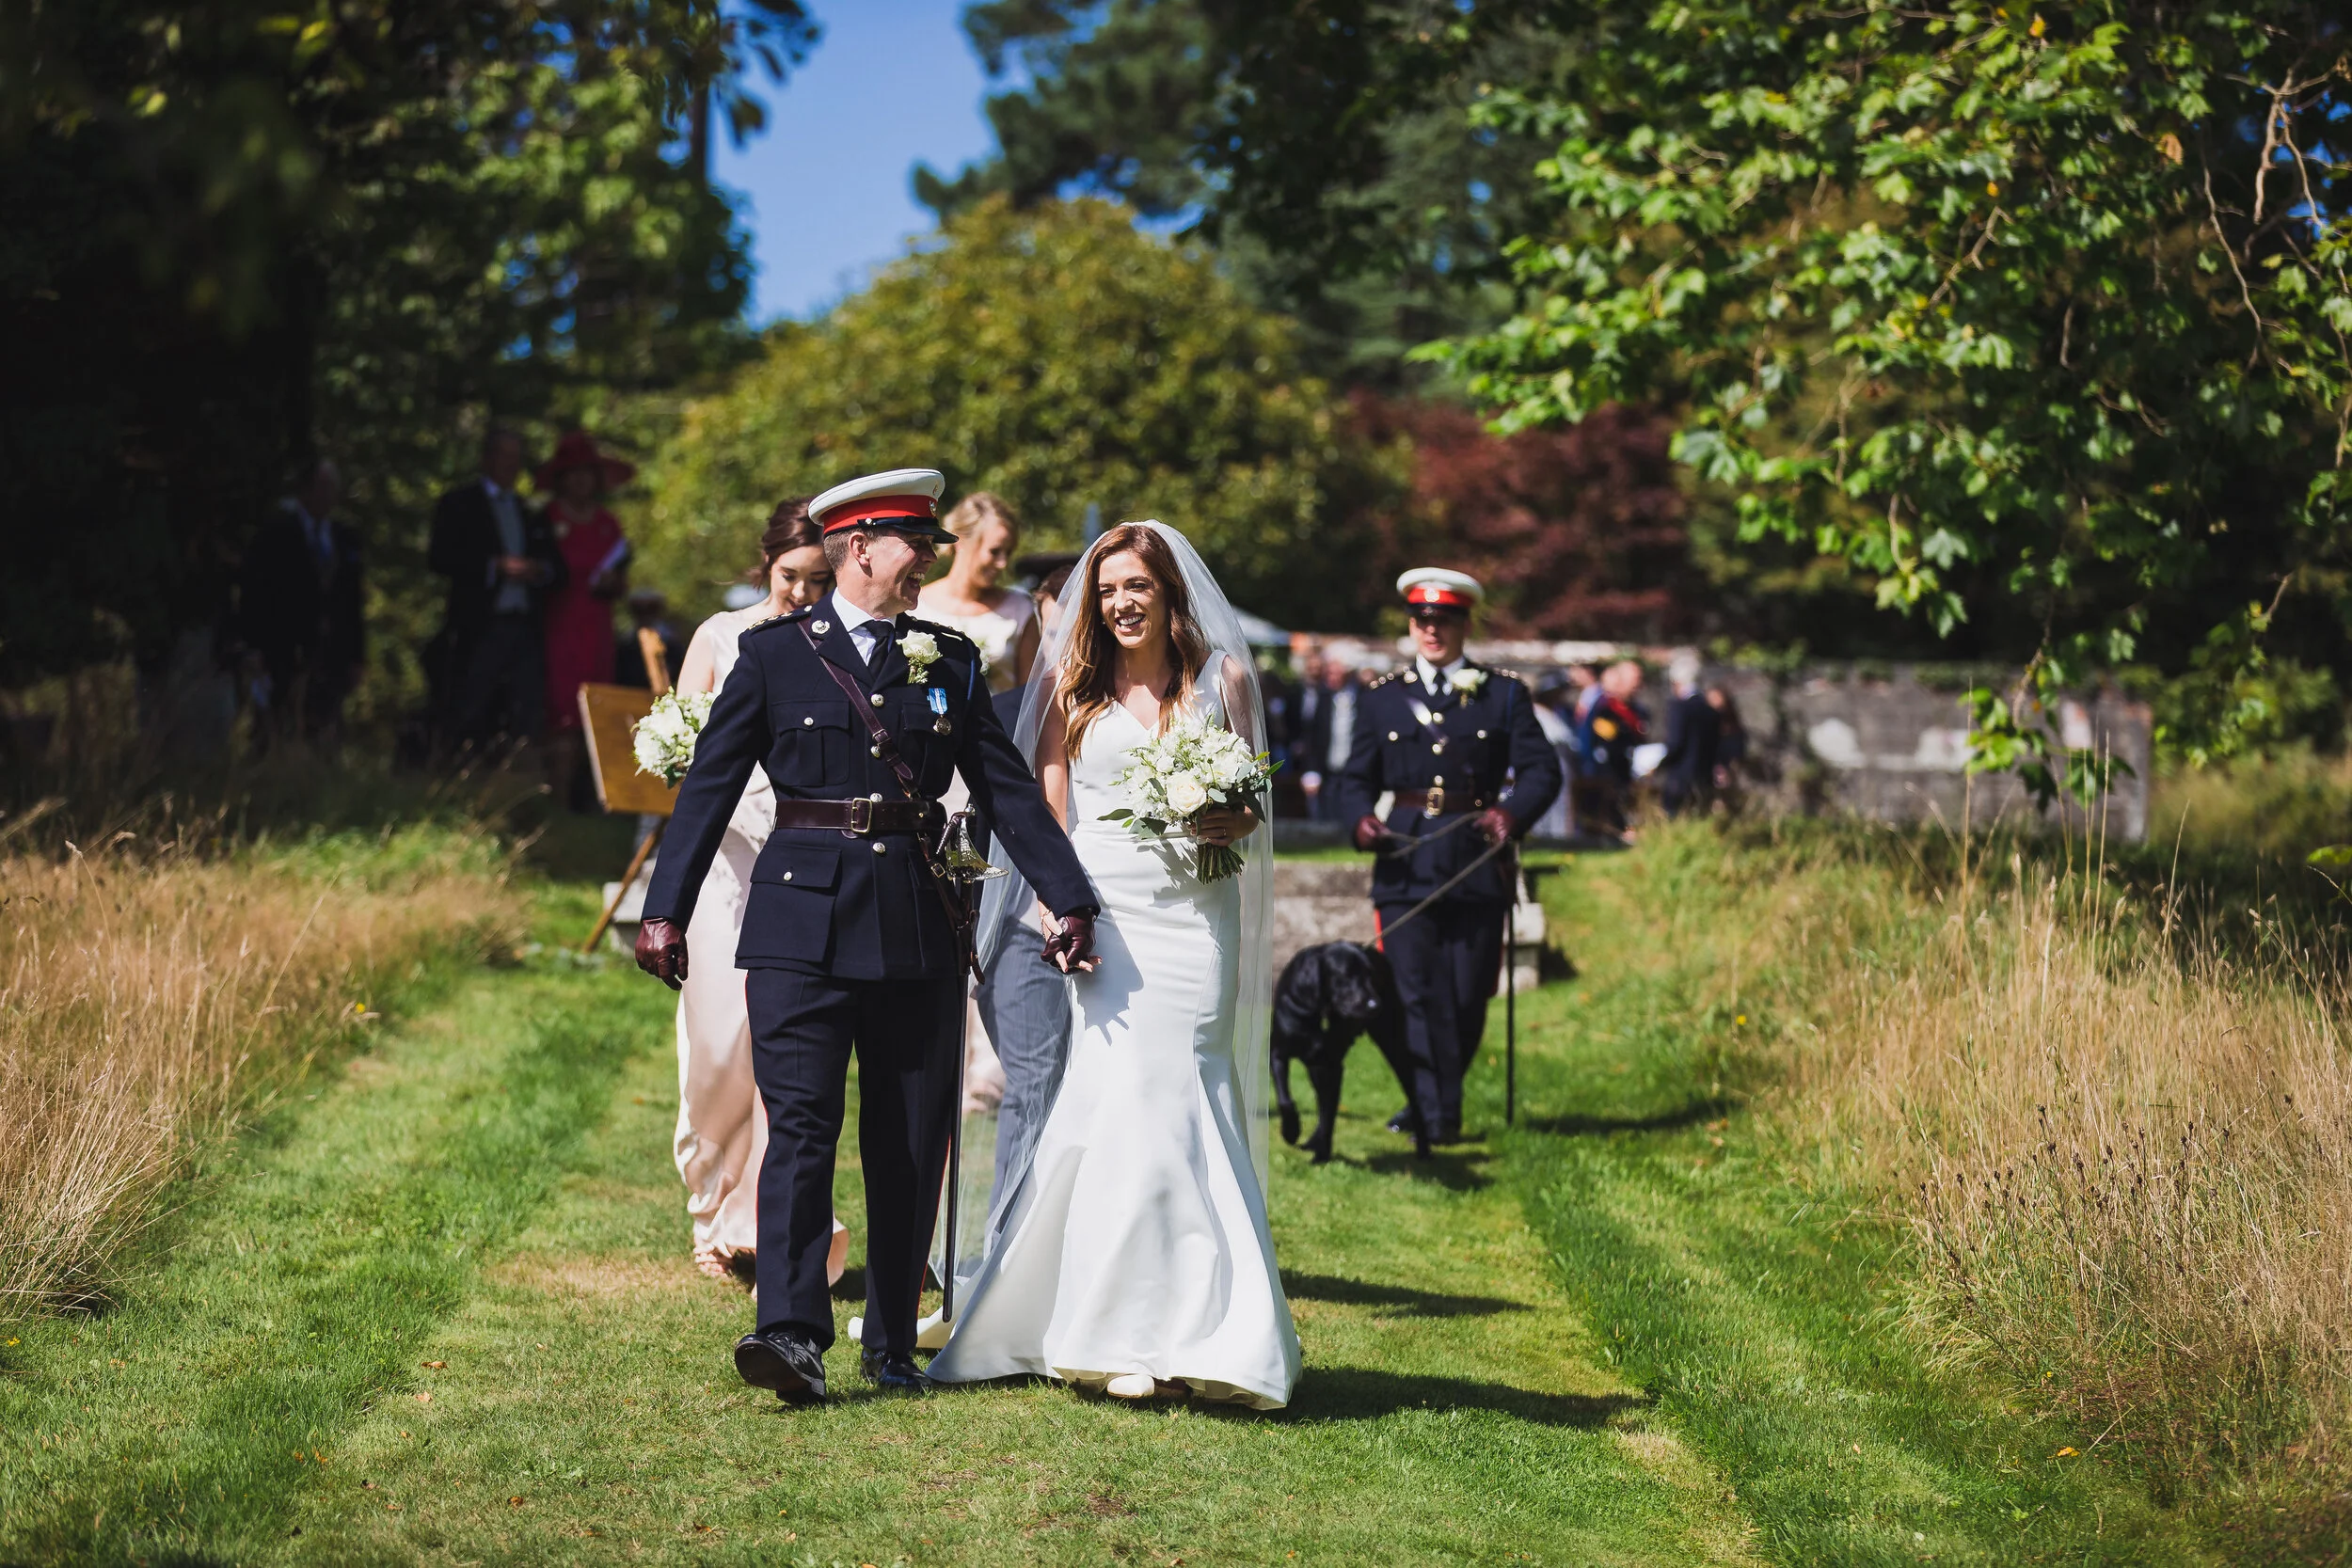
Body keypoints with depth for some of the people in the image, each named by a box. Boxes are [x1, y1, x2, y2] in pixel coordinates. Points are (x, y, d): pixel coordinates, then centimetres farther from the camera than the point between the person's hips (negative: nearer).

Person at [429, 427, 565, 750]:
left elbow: (557, 566, 20)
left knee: (529, 720, -4)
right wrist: (495, 566, -13)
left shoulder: (529, 513, 21)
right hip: (478, 628, -5)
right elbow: (439, 559, -6)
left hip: (525, 625, 5)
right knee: (467, 721, -6)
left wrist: (541, 572, -4)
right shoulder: (459, 504, 6)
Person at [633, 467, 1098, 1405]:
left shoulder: (949, 661, 11)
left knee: (911, 1145, 6)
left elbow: (1008, 790, 9)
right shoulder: (774, 653, 2)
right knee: (800, 1126, -12)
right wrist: (667, 910, -2)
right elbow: (710, 785, 3)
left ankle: (894, 1344, 15)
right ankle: (790, 1334, -18)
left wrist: (1069, 900, 2)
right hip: (802, 923, -3)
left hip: (916, 927, 3)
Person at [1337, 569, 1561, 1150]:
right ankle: (1436, 1116, -7)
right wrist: (1361, 819, -10)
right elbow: (1357, 779, 12)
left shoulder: (1504, 694, 8)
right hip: (1405, 867, 0)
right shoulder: (1380, 697, 11)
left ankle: (1434, 1101, 21)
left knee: (1468, 998, 3)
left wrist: (1512, 812, -17)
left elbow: (1542, 769, 3)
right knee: (1417, 996, -8)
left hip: (1478, 865, 0)